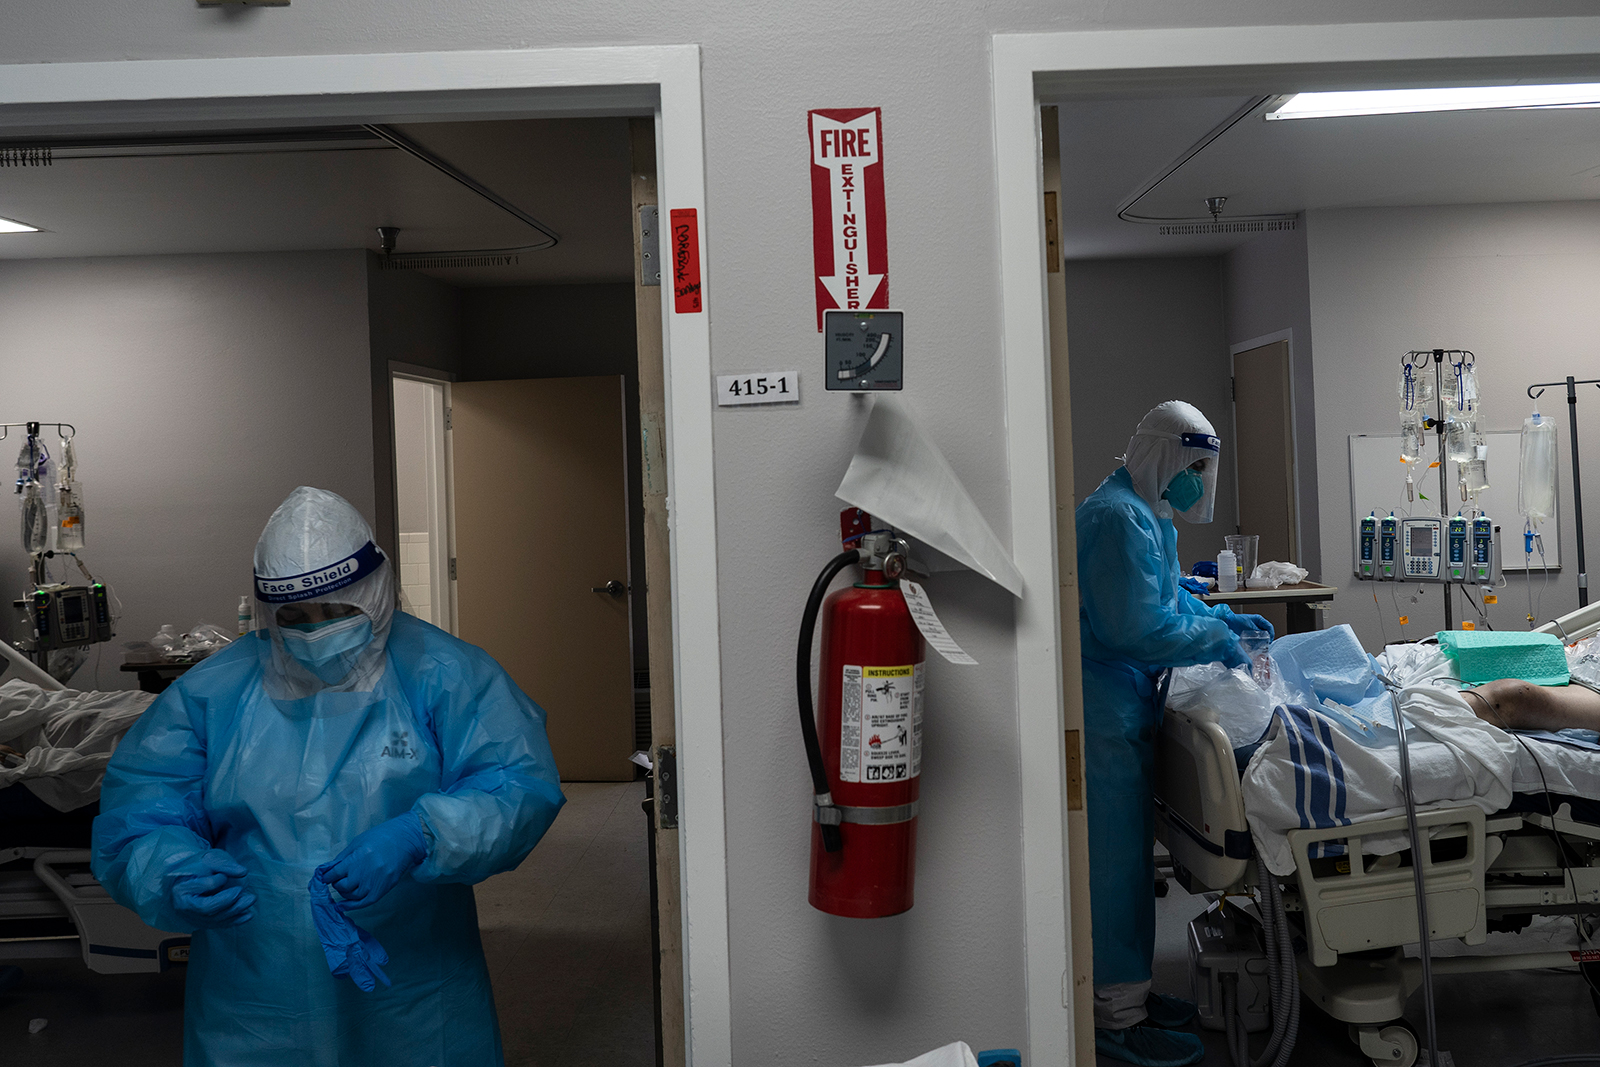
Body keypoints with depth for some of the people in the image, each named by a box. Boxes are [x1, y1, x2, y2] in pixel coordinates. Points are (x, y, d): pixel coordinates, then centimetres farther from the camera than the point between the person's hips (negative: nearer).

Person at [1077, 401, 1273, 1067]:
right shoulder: (1119, 518, -19)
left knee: (1126, 854, 17)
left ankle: (1125, 991, 29)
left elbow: (1166, 598, 27)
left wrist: (1223, 617, 13)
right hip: (1105, 716, -11)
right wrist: (1215, 637, -12)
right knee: (1116, 857, -3)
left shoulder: (1147, 515, 17)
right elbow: (1136, 627, -23)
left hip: (1124, 709, 11)